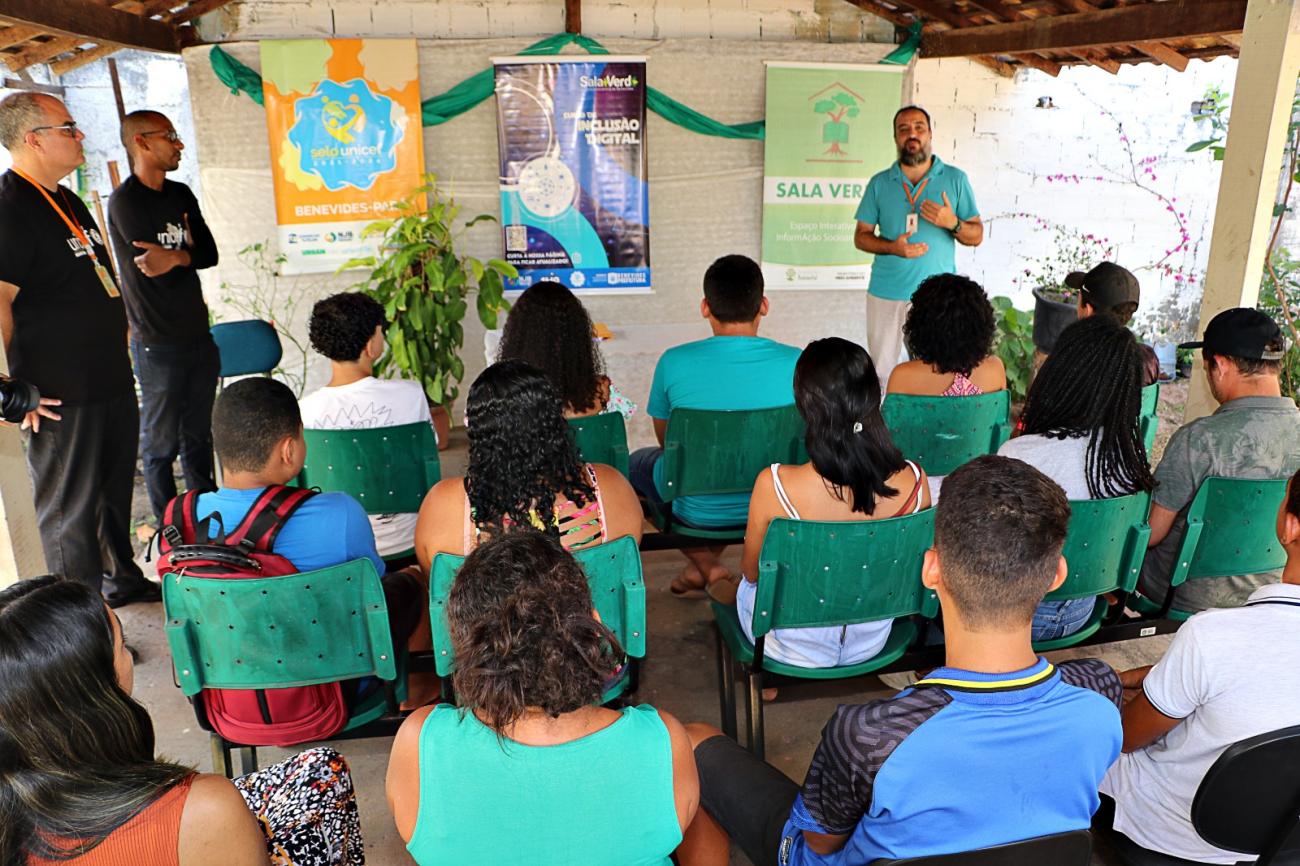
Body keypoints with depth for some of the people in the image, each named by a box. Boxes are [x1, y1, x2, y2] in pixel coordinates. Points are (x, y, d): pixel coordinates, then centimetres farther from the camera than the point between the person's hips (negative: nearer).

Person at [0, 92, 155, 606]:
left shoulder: (67, 202, 16)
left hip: (112, 383, 9)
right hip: (61, 396, -9)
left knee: (115, 490, 21)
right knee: (69, 509, 2)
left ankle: (122, 579, 39)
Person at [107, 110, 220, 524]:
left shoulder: (181, 194, 11)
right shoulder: (125, 201, -10)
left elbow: (210, 254, 0)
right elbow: (179, 260, -19)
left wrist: (175, 257, -16)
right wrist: (187, 250, -4)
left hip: (197, 333, 7)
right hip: (158, 343, -6)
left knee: (199, 434, 16)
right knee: (162, 442, 3)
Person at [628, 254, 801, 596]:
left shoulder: (674, 362, -17)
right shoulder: (797, 363, -14)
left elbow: (666, 439, 1)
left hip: (700, 511, -2)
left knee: (636, 461, 28)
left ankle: (706, 567, 17)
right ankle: (701, 564, 34)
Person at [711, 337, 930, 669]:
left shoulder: (774, 485, -33)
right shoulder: (913, 480, -24)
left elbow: (752, 572, -13)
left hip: (792, 649, -3)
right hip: (872, 642, 3)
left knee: (744, 585, 31)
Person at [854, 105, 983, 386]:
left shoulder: (955, 179, 4)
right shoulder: (879, 183, 7)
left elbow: (976, 236, 6)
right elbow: (861, 237, 7)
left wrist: (952, 223, -16)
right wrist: (892, 247, -13)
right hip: (885, 294, 1)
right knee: (880, 373, 7)